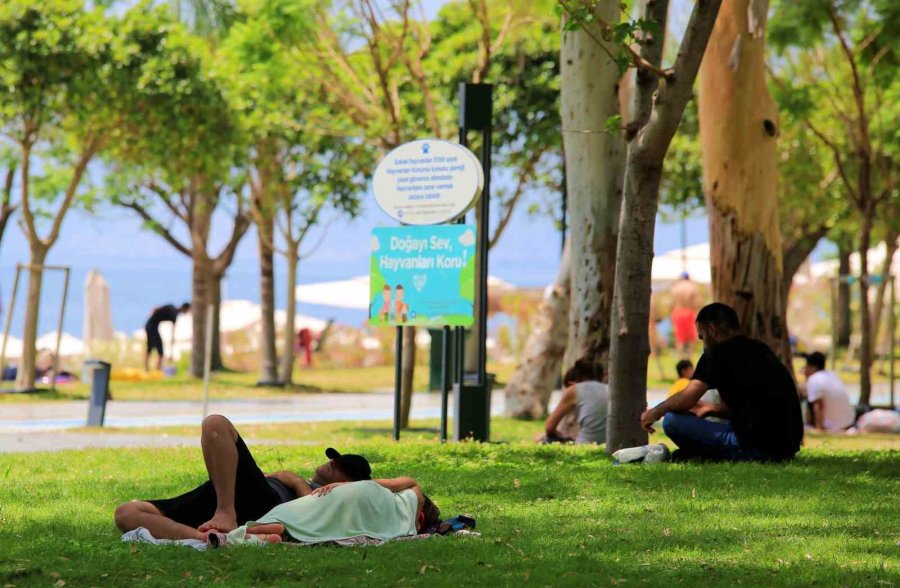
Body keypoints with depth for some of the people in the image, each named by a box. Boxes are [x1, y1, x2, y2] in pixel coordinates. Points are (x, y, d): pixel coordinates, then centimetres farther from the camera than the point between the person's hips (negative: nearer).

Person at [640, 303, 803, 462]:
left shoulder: (719, 352, -3)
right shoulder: (761, 350, 19)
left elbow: (687, 398, -8)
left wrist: (656, 411, 10)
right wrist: (712, 408, 34)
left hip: (755, 447, -8)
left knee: (672, 421, -5)